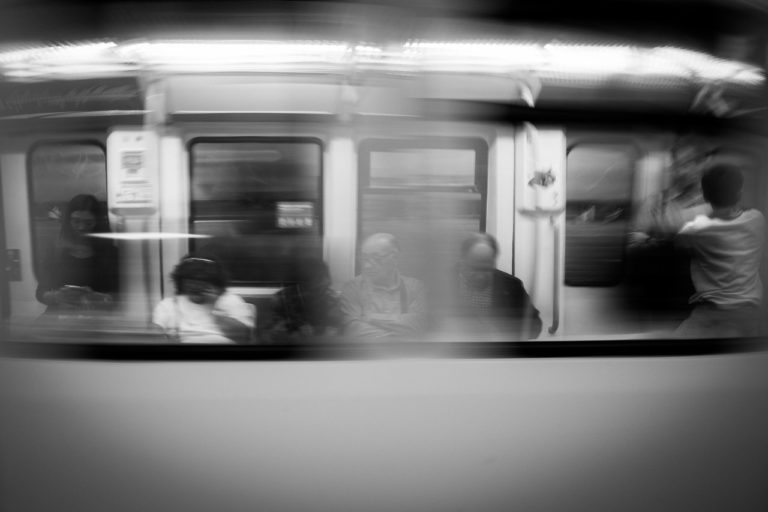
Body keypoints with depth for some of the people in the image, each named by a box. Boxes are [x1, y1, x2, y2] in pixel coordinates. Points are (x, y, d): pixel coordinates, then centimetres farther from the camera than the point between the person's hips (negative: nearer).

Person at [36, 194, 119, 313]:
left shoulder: (109, 253, 5)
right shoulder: (55, 253, 11)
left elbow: (118, 294, 0)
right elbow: (40, 293, 11)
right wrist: (56, 297, -10)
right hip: (58, 315, 2)